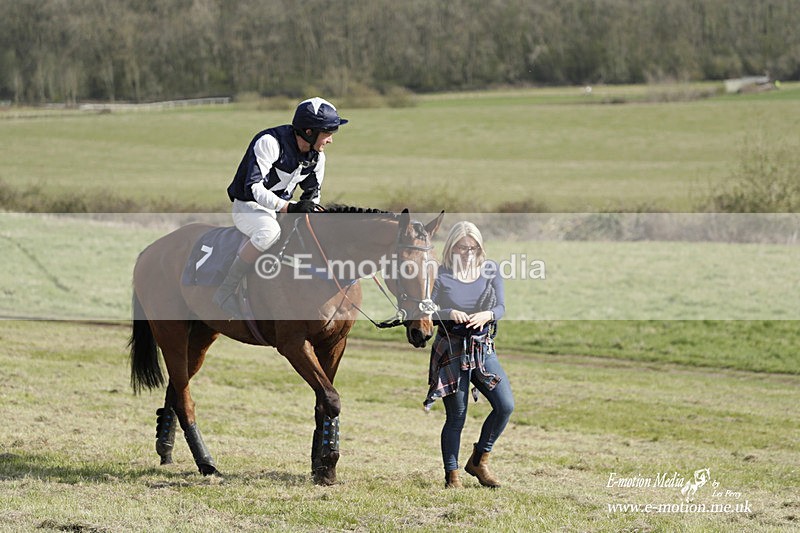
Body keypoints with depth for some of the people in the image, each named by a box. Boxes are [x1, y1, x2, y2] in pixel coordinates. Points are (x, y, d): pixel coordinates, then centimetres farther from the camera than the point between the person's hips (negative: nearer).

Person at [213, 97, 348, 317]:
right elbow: (254, 187, -29)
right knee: (269, 230, -39)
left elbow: (312, 194, 13)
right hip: (248, 208, -8)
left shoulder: (317, 156, 0)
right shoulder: (269, 142, -24)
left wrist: (308, 210, -10)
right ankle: (225, 291, -31)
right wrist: (289, 208, -39)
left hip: (282, 208, 8)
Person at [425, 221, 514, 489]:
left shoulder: (490, 270, 5)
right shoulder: (442, 275, -4)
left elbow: (501, 307, 1)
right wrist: (449, 313, -25)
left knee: (506, 406, -9)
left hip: (484, 348, 3)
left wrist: (488, 315, -21)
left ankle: (479, 460, 10)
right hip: (452, 350, -3)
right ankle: (452, 474, 12)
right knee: (456, 416, -1)